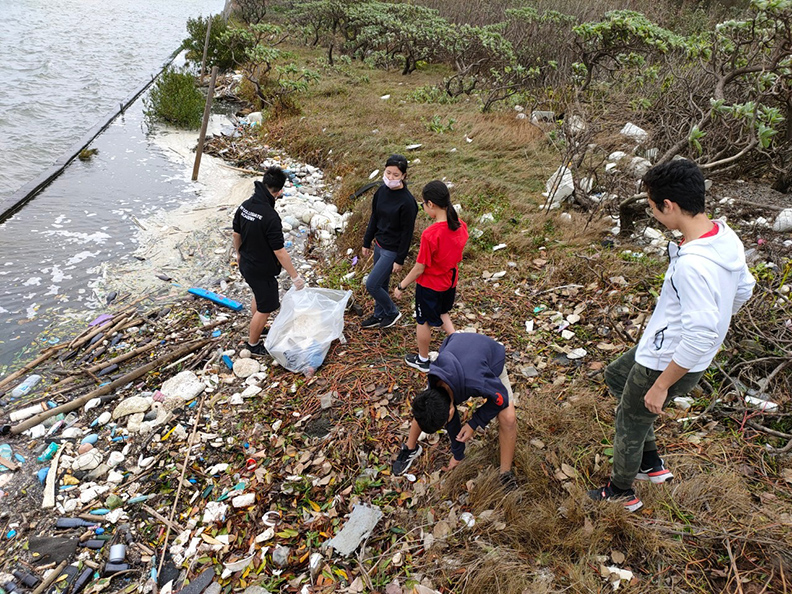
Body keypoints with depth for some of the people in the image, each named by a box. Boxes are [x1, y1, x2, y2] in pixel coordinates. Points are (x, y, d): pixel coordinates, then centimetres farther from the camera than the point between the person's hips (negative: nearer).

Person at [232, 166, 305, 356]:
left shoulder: (245, 205, -6)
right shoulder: (270, 217, -31)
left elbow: (236, 234, 8)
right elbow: (279, 251, -28)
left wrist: (239, 253, 27)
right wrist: (295, 277, -19)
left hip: (246, 264, 9)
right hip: (262, 271, -9)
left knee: (259, 296, 32)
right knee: (265, 308, 12)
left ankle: (256, 329, 53)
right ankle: (253, 343, 30)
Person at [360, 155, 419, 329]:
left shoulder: (407, 201, -22)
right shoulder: (381, 191, -1)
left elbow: (407, 233, -18)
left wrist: (400, 260, -14)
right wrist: (366, 242, 14)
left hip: (392, 250, -7)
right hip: (379, 245, 7)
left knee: (371, 285, -4)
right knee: (381, 285, 19)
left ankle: (392, 312, 19)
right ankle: (379, 315, 39)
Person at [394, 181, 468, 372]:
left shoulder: (430, 235, -33)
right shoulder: (461, 226, -13)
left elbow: (419, 269, -23)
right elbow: (457, 257, 2)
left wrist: (401, 286, -9)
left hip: (430, 286, -6)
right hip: (451, 282, 6)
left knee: (423, 321, 18)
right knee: (441, 312, 33)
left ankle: (423, 360, 38)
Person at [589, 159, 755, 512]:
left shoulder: (692, 264, -34)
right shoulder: (725, 237, -5)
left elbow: (701, 336, -33)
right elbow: (743, 289, 10)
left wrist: (661, 385, -22)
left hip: (667, 363, -9)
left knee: (630, 422, 15)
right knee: (615, 376, 29)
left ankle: (622, 492, 43)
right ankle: (651, 463, 39)